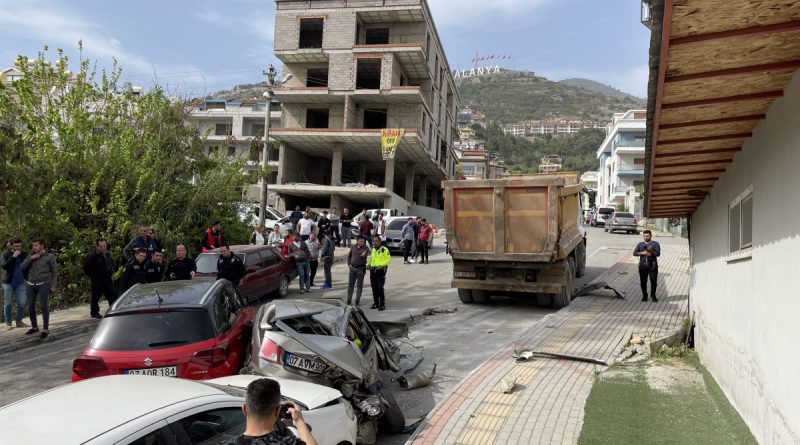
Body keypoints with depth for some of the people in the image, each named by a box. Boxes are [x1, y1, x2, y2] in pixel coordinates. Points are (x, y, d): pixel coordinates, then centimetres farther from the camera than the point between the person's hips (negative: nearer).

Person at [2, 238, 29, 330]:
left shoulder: (24, 254, 2)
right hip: (8, 283, -2)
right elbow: (4, 266, -18)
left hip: (20, 283, 2)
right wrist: (13, 256, -25)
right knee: (8, 304, 4)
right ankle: (8, 323, 13)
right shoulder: (6, 254, -4)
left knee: (22, 304, 0)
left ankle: (19, 321, 16)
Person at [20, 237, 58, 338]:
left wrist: (54, 285, -4)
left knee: (43, 306, -12)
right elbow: (22, 267, 2)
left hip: (43, 285, -4)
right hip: (31, 285, 5)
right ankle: (34, 327, 26)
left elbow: (54, 272, 1)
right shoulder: (30, 256, 11)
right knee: (30, 307, 8)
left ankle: (45, 329, -6)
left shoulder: (49, 256, 0)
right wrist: (31, 258, -10)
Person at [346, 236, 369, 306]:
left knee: (359, 285, 2)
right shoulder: (353, 247, 5)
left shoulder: (365, 248, -7)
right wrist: (349, 264, 5)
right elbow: (349, 256, 16)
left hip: (361, 268, -3)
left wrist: (364, 255, -52)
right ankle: (349, 299, 18)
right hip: (352, 267, 4)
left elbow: (366, 253, -29)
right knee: (350, 284, 9)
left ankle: (357, 300, 10)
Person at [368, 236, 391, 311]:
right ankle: (376, 303, 20)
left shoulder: (384, 249, -8)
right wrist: (368, 264, 8)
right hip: (373, 270, 7)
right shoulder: (373, 249, 14)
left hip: (381, 270, -7)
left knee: (380, 288, -10)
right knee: (374, 288, 9)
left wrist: (382, 264, -22)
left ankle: (382, 304, -2)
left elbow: (388, 259, -9)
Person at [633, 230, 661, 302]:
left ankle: (653, 295, 10)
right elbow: (634, 253, 4)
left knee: (654, 281, -6)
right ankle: (644, 295, 16)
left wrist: (652, 251, -24)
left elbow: (658, 254, -5)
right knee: (643, 281, 3)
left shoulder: (655, 244, 5)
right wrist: (642, 253, -11)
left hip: (652, 265, -2)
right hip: (643, 265, 2)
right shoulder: (640, 244, 13)